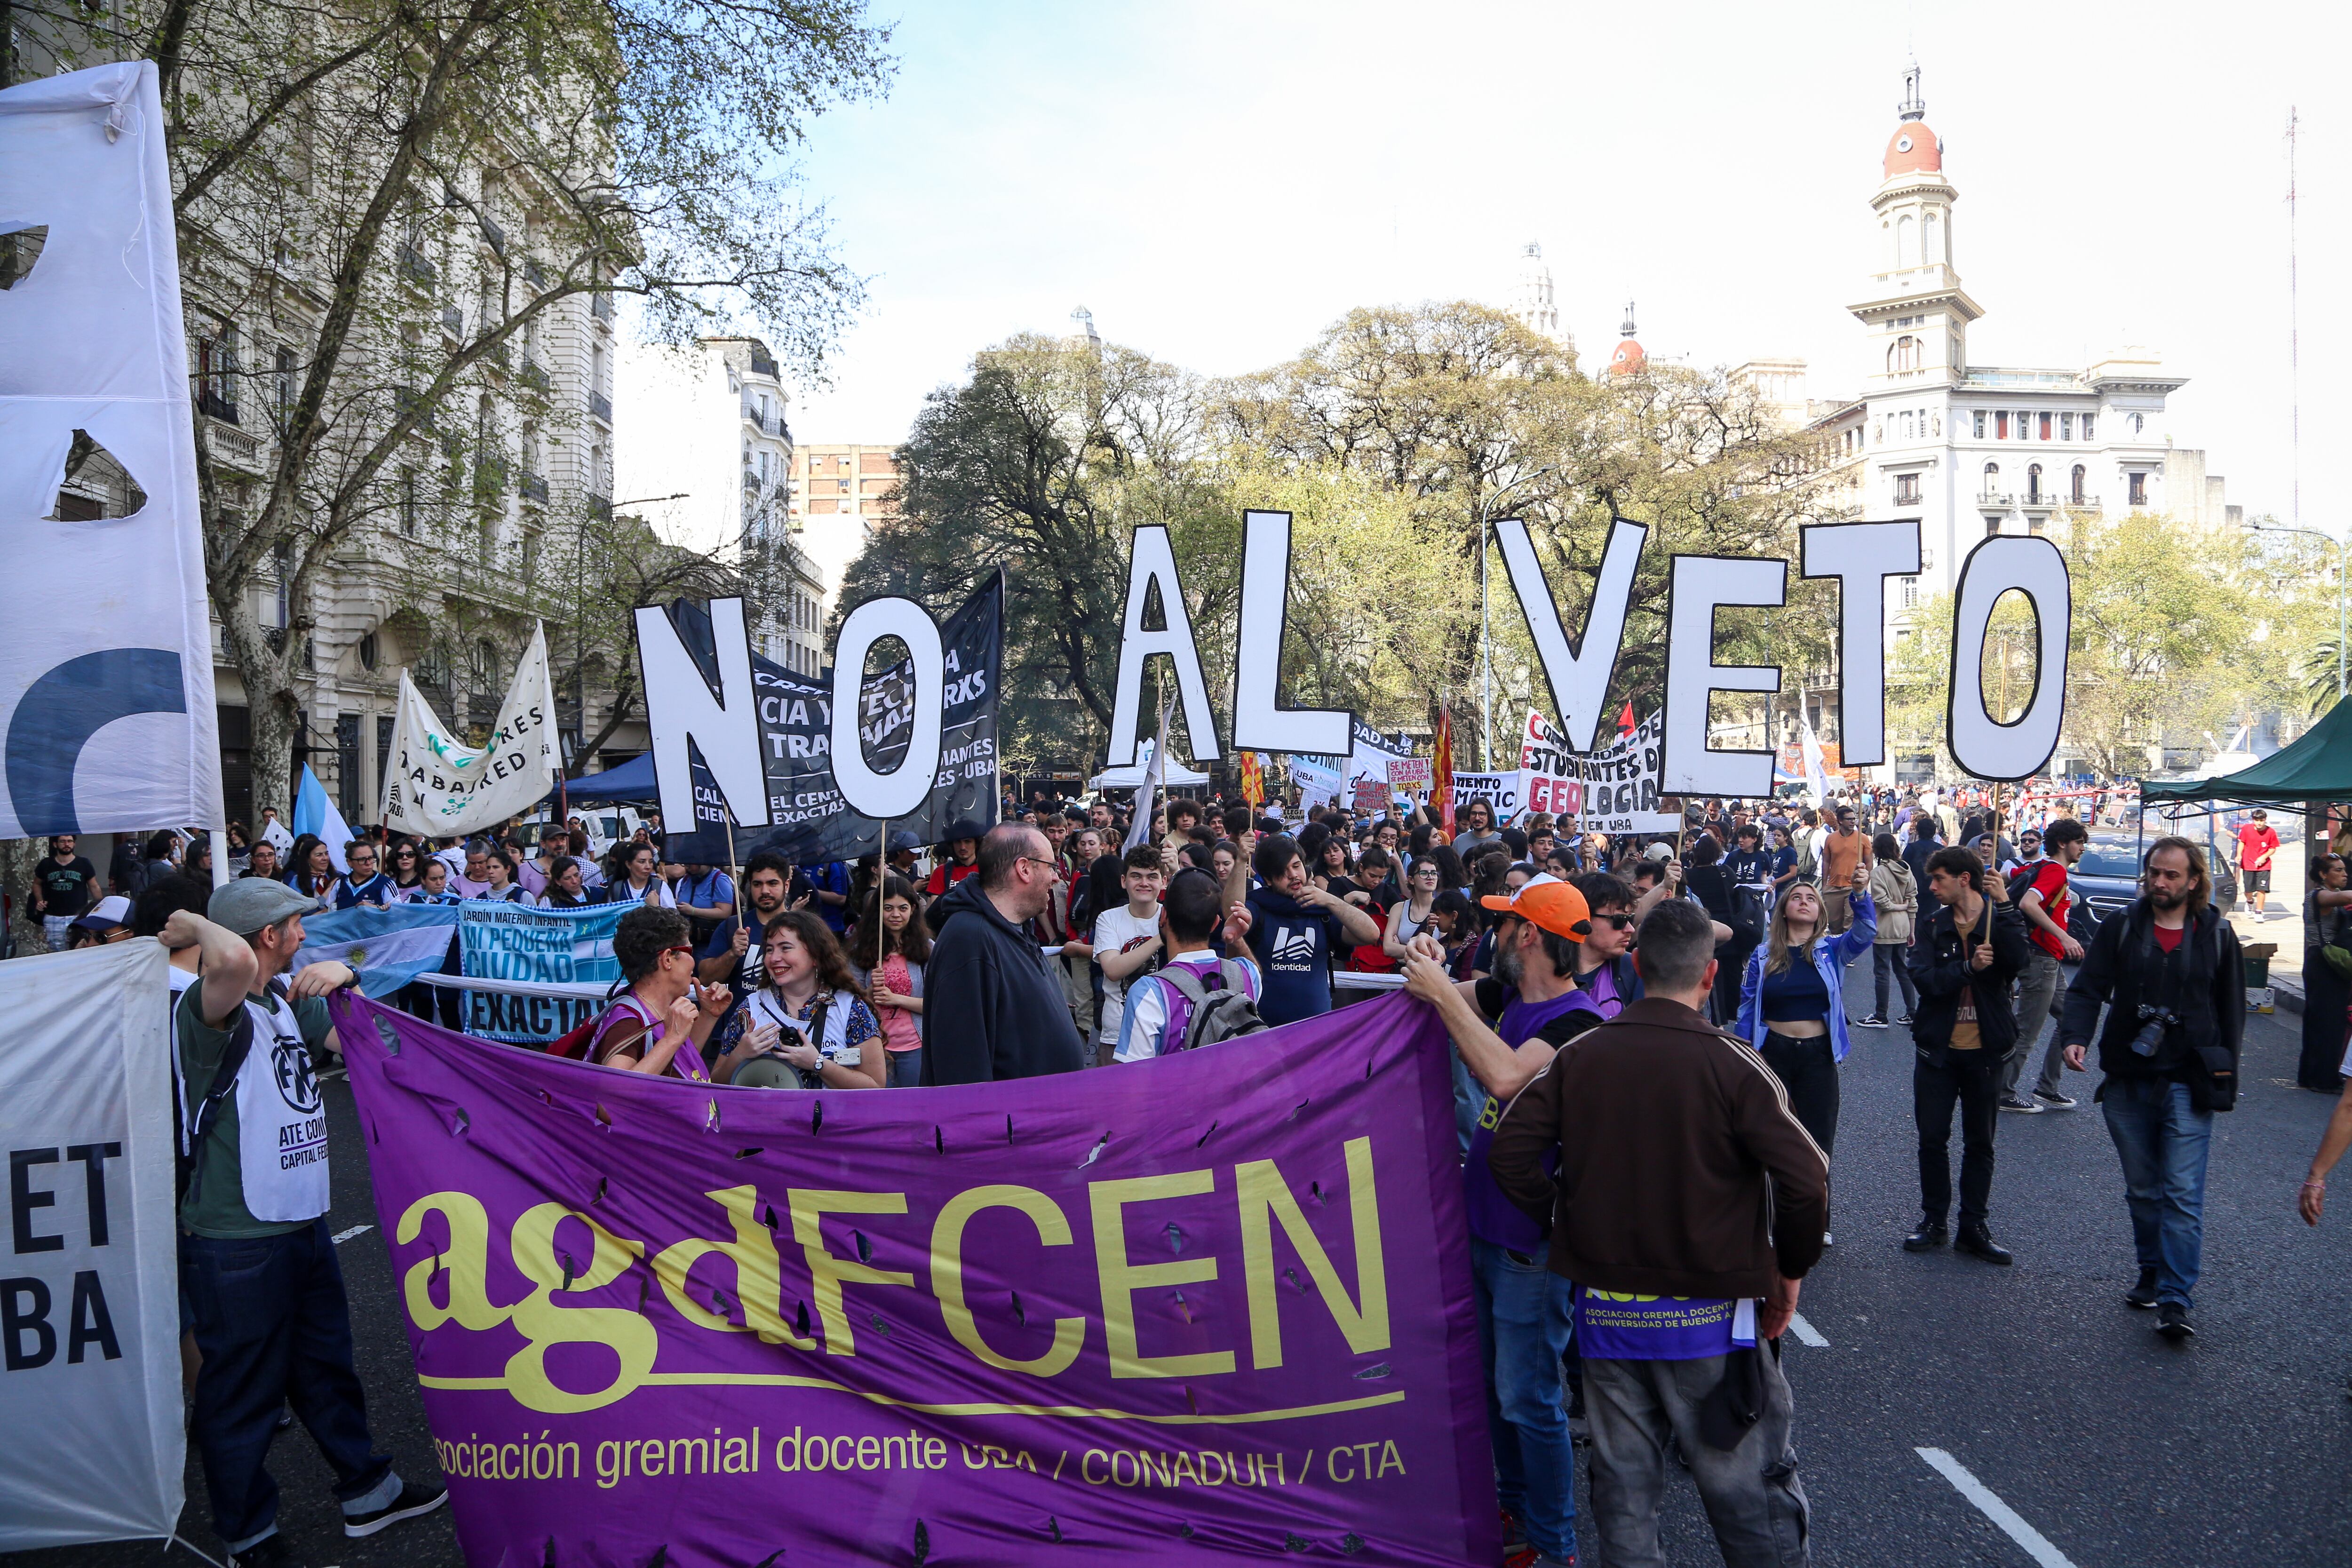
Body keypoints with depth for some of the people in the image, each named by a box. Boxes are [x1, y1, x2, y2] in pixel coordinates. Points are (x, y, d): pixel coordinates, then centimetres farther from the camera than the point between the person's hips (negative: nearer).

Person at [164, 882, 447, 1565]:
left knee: (326, 1367, 23)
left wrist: (344, 981, -3)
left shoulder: (290, 1002, 10)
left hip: (303, 1224, 9)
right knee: (243, 1393, 7)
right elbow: (232, 959, -42)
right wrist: (190, 927, -22)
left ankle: (367, 1490, 39)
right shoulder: (211, 1009, -18)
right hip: (237, 1244, -9)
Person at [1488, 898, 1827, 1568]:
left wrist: (1570, 1223, 6)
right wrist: (1790, 1268, -1)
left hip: (1605, 1311, 3)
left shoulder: (1579, 1055, -4)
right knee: (1747, 1493, 11)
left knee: (1624, 1493, 16)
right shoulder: (1731, 1065, -14)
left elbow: (1512, 1149, -6)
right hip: (1709, 1317, -3)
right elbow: (1805, 1179, -17)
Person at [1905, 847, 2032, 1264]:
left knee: (1980, 1144, 9)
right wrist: (1968, 968, -26)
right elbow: (1924, 978, -12)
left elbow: (2018, 959, -25)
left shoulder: (1999, 920, -3)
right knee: (1932, 1139, 7)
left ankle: (1974, 1228, 18)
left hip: (1983, 1051, -2)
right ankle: (1934, 1221, 20)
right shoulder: (1934, 926, 3)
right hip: (1937, 1049, 2)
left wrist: (2001, 903, -25)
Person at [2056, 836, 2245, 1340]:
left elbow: (2232, 1007, 9)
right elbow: (2088, 988, -2)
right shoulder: (2121, 927, 2)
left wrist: (2223, 1069, 3)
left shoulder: (2216, 934, 2)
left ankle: (2176, 1301, -8)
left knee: (2183, 1194, -8)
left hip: (2189, 1085, -2)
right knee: (2142, 1189, 13)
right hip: (2128, 1081, 2)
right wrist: (2075, 1036, -20)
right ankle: (2152, 1275, 28)